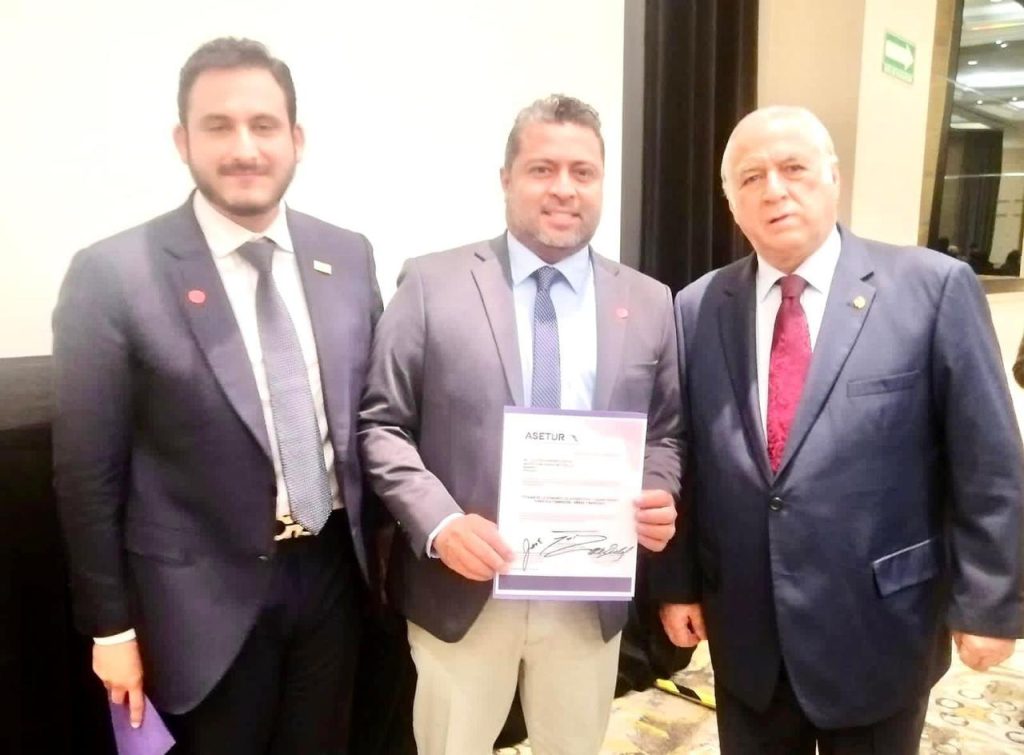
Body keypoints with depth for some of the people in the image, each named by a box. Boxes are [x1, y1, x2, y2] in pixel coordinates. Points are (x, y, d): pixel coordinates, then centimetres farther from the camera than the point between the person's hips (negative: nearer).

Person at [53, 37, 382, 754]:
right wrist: (111, 626, -4)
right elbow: (89, 471, -9)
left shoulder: (349, 256, -1)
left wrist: (374, 543, 9)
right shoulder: (113, 274, -13)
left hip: (332, 571, 4)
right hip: (206, 594, -3)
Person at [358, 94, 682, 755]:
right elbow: (380, 425, -5)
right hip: (462, 589, -2)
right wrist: (439, 523, -19)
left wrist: (659, 498, -10)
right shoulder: (433, 284, -5)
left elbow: (666, 435, 10)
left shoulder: (650, 304, 4)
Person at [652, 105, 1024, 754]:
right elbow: (680, 459, 2)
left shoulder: (934, 288, -9)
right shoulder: (698, 309, -2)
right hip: (745, 630, 2)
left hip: (879, 627, -2)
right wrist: (677, 582, 4)